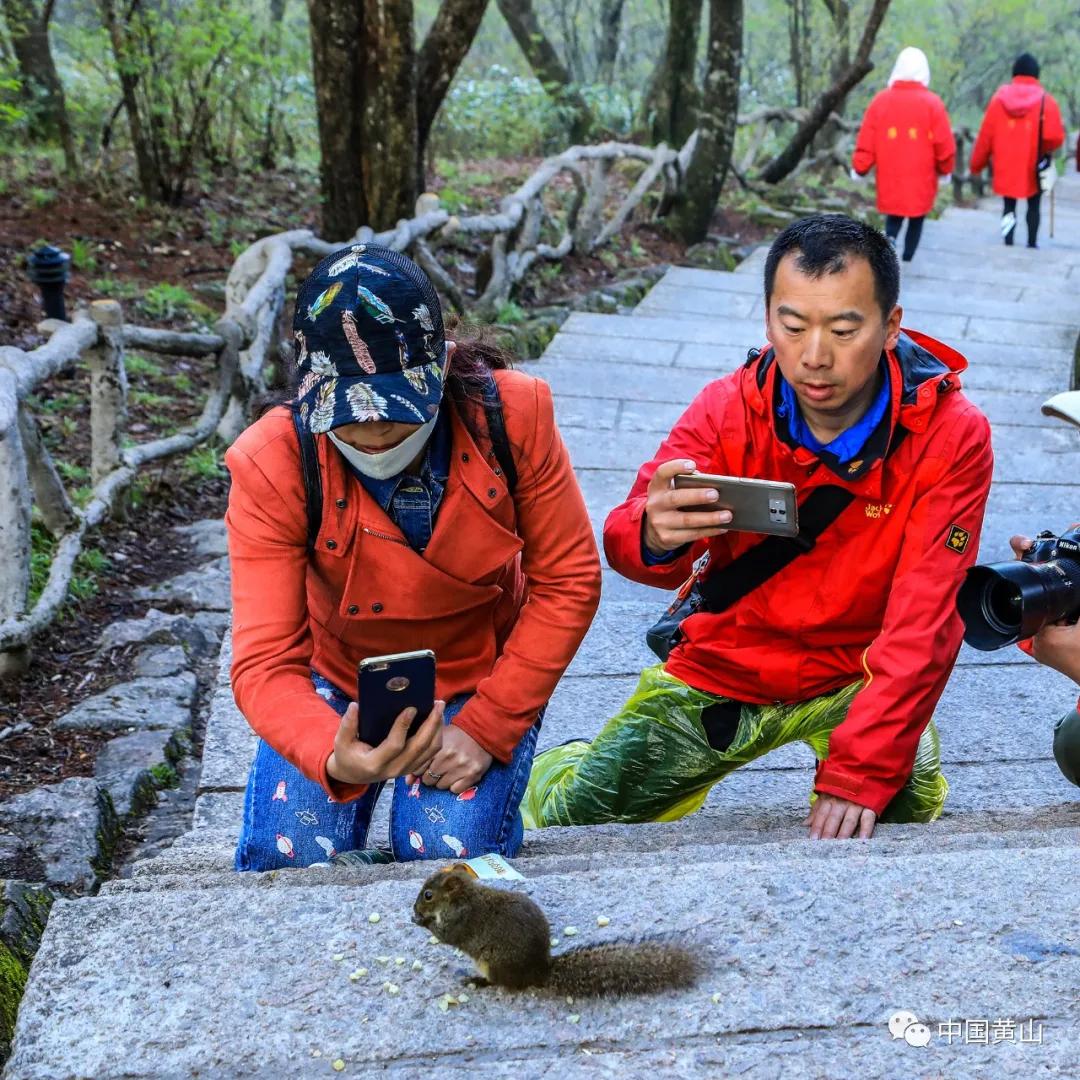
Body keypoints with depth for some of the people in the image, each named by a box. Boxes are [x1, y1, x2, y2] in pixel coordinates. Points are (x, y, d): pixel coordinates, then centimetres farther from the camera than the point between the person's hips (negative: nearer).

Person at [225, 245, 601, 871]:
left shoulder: (512, 416, -24)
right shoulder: (272, 467, -26)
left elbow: (568, 580, -14)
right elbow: (266, 662, -27)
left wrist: (487, 726, -19)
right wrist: (334, 759, -49)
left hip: (481, 679, 0)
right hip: (339, 684, 1)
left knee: (449, 859, -20)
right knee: (292, 862, -16)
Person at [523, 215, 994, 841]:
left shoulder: (951, 436, -19)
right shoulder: (728, 409, -15)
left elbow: (923, 625, -23)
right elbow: (627, 541, -25)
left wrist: (858, 772, -33)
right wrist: (654, 536, -51)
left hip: (858, 676, 0)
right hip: (726, 667, 1)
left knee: (901, 806, -25)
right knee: (571, 817, -3)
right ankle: (568, 769, 35)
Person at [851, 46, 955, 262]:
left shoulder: (881, 100, -3)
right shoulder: (932, 103, -7)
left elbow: (866, 141, -2)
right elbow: (945, 145, -7)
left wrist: (859, 168, 11)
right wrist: (944, 170, 10)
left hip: (889, 179, 1)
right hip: (921, 180, -1)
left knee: (894, 218, 14)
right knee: (916, 221, 17)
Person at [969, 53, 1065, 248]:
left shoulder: (999, 98, 0)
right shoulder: (1046, 101, -7)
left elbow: (985, 135, 1)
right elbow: (1055, 137, -14)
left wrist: (977, 165, 11)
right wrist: (1044, 149, 8)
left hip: (1006, 168, 1)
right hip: (1034, 170, -1)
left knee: (1009, 205, 14)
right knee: (1033, 206, 17)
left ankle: (1008, 243, 0)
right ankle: (1032, 244, 19)